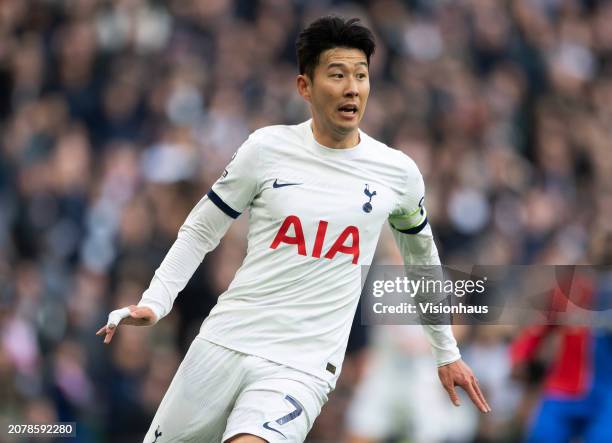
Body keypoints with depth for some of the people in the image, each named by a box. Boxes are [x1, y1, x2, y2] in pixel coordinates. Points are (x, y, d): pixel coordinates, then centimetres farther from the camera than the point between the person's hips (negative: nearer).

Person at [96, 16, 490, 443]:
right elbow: (200, 231, 9)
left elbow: (422, 255, 21)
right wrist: (154, 303, -4)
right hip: (225, 342, 2)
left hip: (303, 370, -1)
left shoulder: (398, 172, 3)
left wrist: (447, 352, 26)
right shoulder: (267, 148, 0)